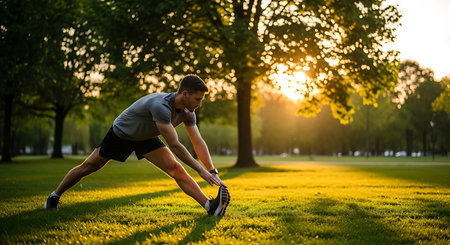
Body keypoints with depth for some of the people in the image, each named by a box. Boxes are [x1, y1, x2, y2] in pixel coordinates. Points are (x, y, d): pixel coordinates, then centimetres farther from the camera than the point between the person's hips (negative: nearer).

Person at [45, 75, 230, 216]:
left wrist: (213, 172, -22)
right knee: (87, 167, 8)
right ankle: (54, 197, 30)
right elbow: (174, 146, -41)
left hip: (146, 138, 5)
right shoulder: (161, 106, -41)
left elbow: (198, 142, -13)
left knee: (176, 169, -17)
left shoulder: (187, 112, -17)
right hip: (121, 133, -5)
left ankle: (210, 206, -28)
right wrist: (201, 170, -39)